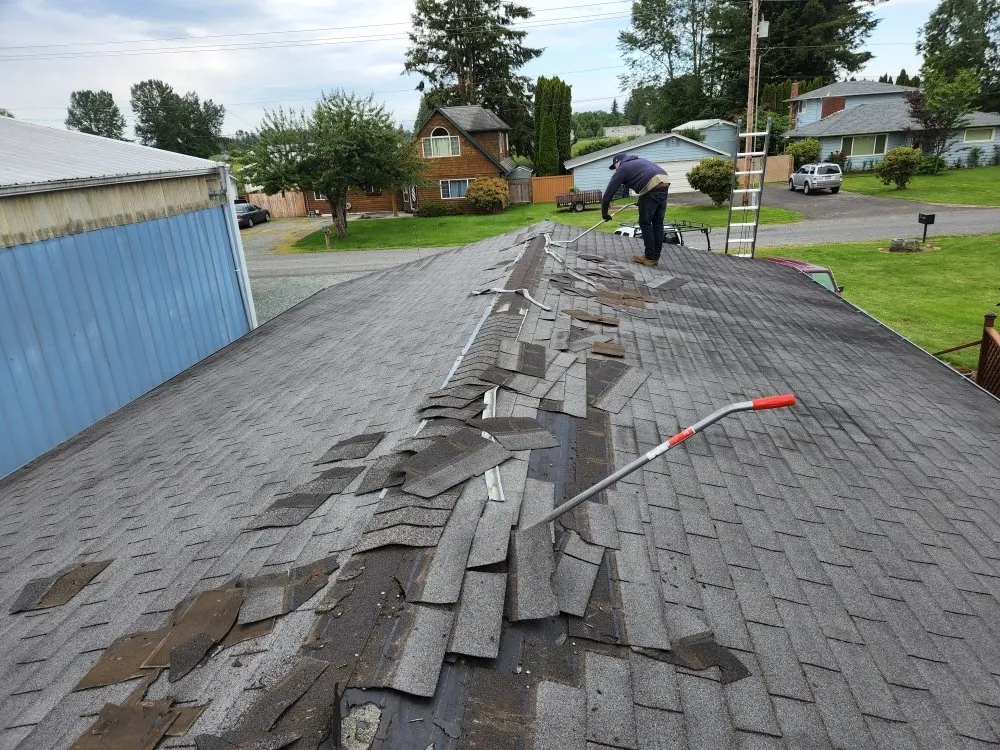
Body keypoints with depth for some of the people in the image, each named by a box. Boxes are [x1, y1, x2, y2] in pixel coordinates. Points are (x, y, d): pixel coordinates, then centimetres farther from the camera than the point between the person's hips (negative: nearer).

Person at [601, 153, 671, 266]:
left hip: (651, 187, -7)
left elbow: (609, 192, 11)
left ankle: (649, 257, 8)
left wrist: (604, 212, 22)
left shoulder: (622, 169, 13)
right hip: (665, 182, 7)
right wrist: (641, 200, 36)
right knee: (658, 223, 13)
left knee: (645, 223, 5)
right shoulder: (639, 160, 33)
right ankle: (656, 256, 19)